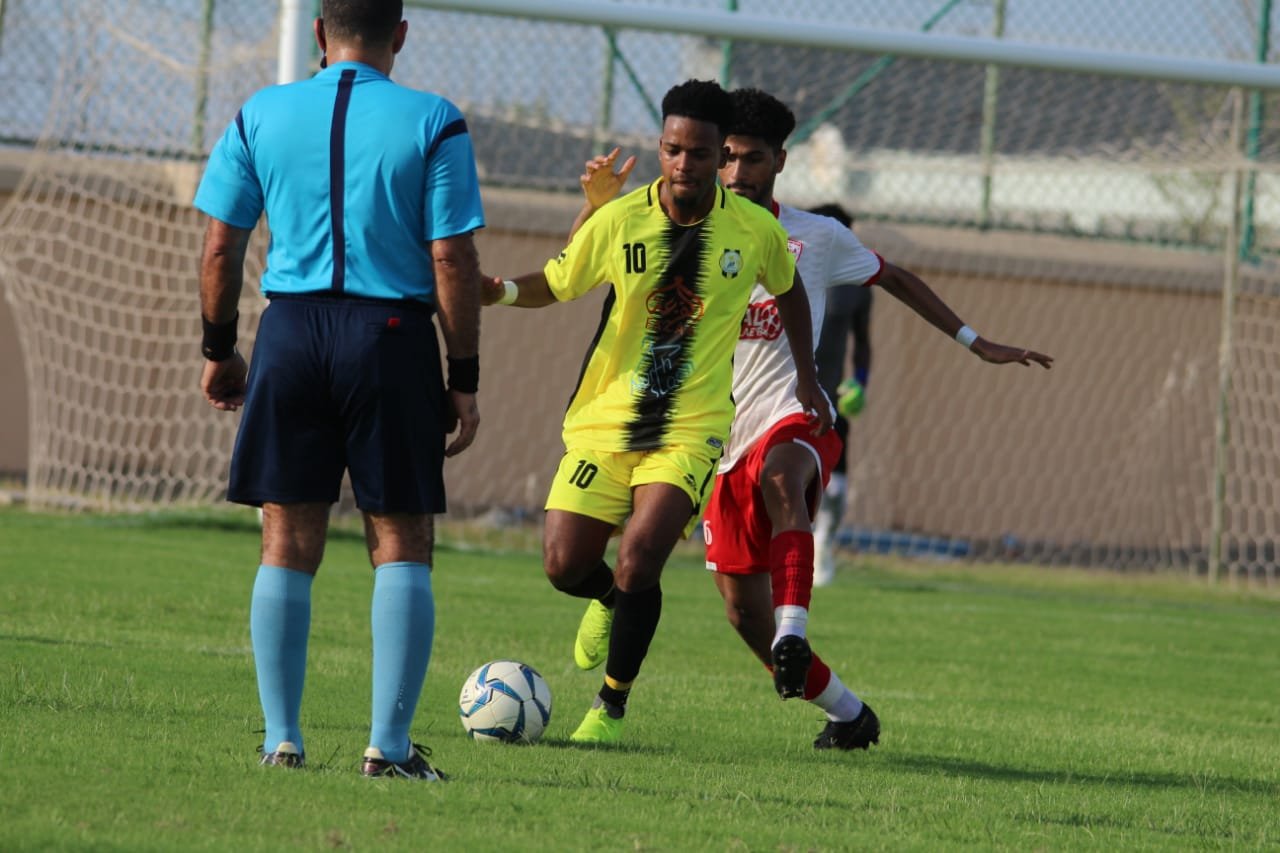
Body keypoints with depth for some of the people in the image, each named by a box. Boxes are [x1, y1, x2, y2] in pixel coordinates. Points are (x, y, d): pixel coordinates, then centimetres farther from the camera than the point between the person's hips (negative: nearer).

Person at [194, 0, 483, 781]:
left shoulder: (260, 117, 6)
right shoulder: (433, 123, -2)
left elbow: (220, 249, 6)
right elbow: (453, 262, -6)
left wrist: (219, 350, 18)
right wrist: (465, 380, 0)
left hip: (292, 333, 2)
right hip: (393, 335, -2)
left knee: (288, 543, 8)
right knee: (402, 546, 4)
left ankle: (283, 739, 6)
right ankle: (390, 745, -1)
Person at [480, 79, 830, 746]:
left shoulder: (755, 230, -5)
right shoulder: (619, 221, -7)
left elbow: (788, 289, 17)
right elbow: (553, 284, 5)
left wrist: (806, 378, 16)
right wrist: (502, 290, -15)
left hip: (692, 429, -1)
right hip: (604, 422, 1)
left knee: (638, 559, -21)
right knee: (566, 567, -7)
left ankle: (613, 704, -1)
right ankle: (611, 602, 33)